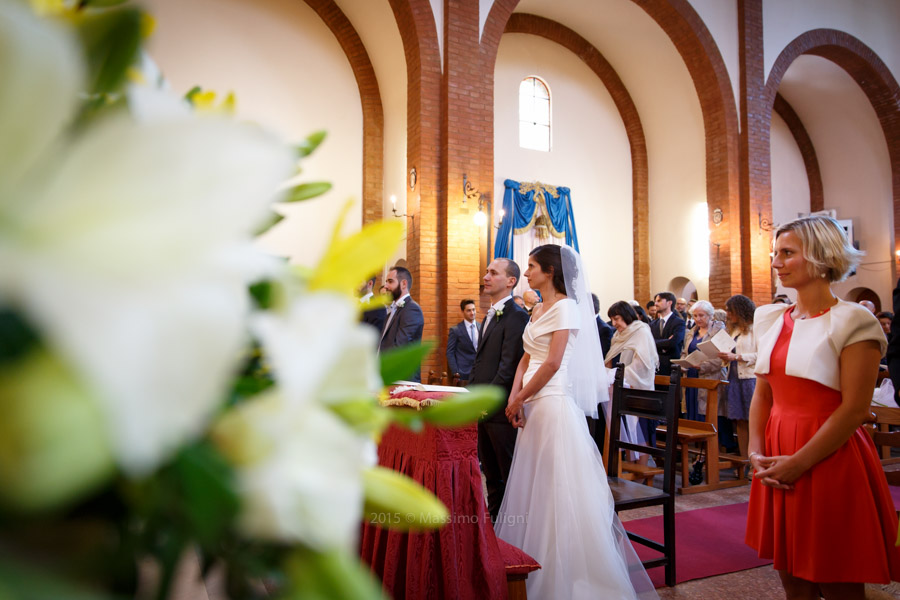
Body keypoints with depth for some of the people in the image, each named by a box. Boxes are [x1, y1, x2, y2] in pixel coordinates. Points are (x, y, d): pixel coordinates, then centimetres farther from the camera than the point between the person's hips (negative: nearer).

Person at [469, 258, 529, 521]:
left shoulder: (516, 316, -13)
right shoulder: (489, 316, 18)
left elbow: (508, 367, -18)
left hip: (500, 409, -9)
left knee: (510, 476, 3)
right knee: (491, 473, 17)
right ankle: (495, 520, 29)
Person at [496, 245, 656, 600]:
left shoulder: (565, 306, -9)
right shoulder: (538, 309, 15)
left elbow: (553, 363, -16)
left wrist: (518, 400, -10)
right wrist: (514, 398, -1)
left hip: (554, 402, -8)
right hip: (533, 406, 8)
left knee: (557, 486, -1)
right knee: (534, 487, 13)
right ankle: (535, 562, 26)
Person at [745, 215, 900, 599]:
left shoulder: (853, 321, -9)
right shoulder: (770, 319, 8)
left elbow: (855, 409, -15)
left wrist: (798, 463, -16)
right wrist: (756, 453, -2)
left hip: (829, 461, -5)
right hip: (778, 463, 5)